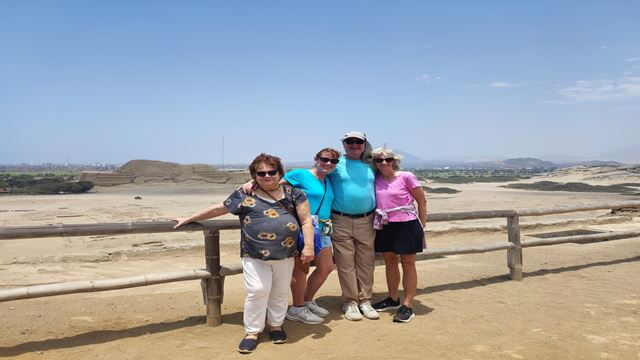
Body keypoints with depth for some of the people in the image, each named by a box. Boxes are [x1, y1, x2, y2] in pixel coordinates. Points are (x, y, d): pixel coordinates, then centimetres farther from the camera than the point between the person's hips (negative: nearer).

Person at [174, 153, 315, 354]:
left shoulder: (292, 193, 6)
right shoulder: (244, 195, 4)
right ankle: (252, 331, 12)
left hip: (285, 255, 2)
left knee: (280, 292, 11)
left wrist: (308, 247, -7)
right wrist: (190, 219, 16)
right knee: (257, 291, -7)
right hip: (255, 256, -1)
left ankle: (276, 325, 32)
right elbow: (218, 209, 13)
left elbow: (306, 220, 4)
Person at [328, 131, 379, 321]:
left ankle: (365, 301, 18)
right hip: (341, 222, -3)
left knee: (366, 263, 7)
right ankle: (350, 302, 13)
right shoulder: (336, 163, 0)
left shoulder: (370, 166, 11)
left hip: (366, 221, 3)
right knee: (345, 264, 2)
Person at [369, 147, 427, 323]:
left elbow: (422, 201, -3)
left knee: (408, 264, 2)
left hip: (406, 224, -5)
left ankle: (407, 306, 7)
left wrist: (422, 225, -2)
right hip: (384, 226, 6)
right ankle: (393, 299, 30)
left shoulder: (406, 177, -8)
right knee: (389, 261, 15)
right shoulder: (375, 180, 5)